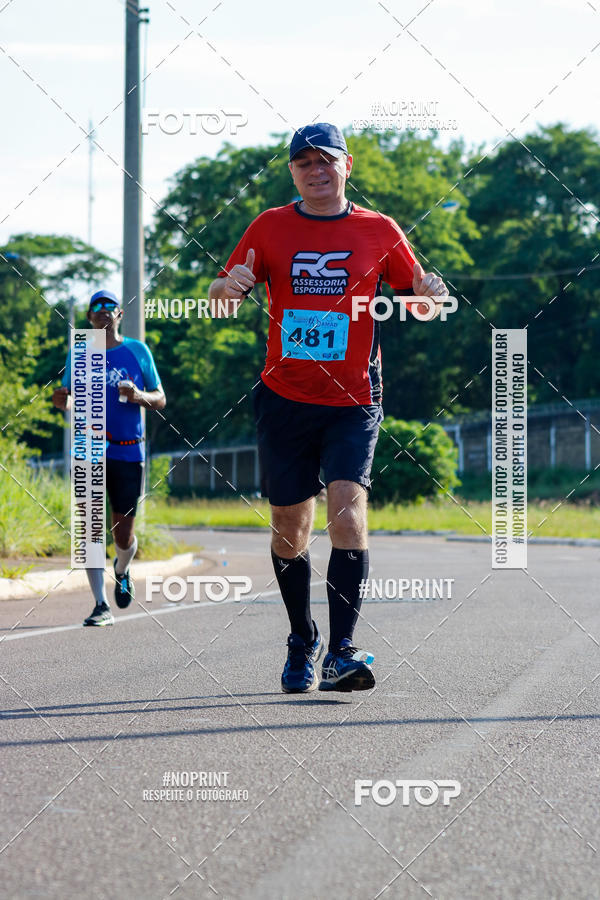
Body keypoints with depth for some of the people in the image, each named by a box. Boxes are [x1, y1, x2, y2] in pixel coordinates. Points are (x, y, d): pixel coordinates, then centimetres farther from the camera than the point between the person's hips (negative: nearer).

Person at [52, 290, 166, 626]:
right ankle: (102, 606, -7)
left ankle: (122, 571, 39)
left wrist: (139, 396, -13)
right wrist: (63, 398, -11)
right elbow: (66, 399, 14)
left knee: (124, 534, 4)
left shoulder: (138, 351, 6)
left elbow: (160, 400, 9)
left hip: (128, 452, 0)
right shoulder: (78, 354, 9)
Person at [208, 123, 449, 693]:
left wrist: (432, 293, -12)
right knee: (289, 525, 6)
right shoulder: (269, 228, 6)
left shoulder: (378, 231, 5)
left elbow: (421, 304, 12)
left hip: (353, 401, -2)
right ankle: (302, 642, 26)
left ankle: (342, 650, -22)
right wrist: (228, 287, -17)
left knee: (347, 504, -20)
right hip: (284, 399, 2)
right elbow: (217, 299, 7)